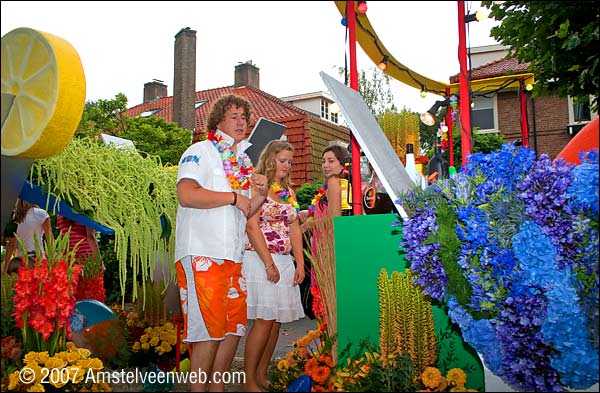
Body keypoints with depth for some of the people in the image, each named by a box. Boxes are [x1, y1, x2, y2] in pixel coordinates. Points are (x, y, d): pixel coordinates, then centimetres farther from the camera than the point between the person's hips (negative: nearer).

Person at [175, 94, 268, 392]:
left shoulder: (243, 161, 21)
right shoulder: (200, 151, -2)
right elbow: (186, 195, -19)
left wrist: (260, 195, 3)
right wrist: (233, 197, -12)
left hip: (234, 256, 8)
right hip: (202, 255, -7)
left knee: (234, 327, 9)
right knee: (209, 330, -7)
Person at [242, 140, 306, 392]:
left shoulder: (289, 192, 17)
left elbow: (295, 229, 16)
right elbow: (251, 227, -12)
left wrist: (300, 263, 7)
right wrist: (269, 264, -14)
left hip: (285, 262, 7)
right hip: (259, 260, -7)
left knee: (277, 320, 6)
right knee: (265, 319, -9)